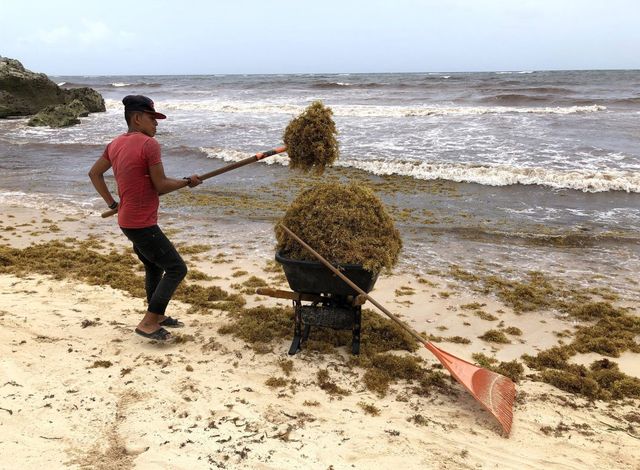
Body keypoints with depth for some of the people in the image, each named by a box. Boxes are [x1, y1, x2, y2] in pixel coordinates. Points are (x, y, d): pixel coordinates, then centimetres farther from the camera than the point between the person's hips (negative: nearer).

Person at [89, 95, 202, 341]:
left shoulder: (116, 144, 9)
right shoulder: (149, 144, -18)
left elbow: (94, 173, 19)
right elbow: (161, 186, -16)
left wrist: (111, 202, 19)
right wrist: (187, 181, -1)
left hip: (128, 220, 10)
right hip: (142, 224, -9)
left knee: (154, 266, 22)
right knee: (176, 268, -3)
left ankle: (157, 316, 33)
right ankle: (148, 323, -1)